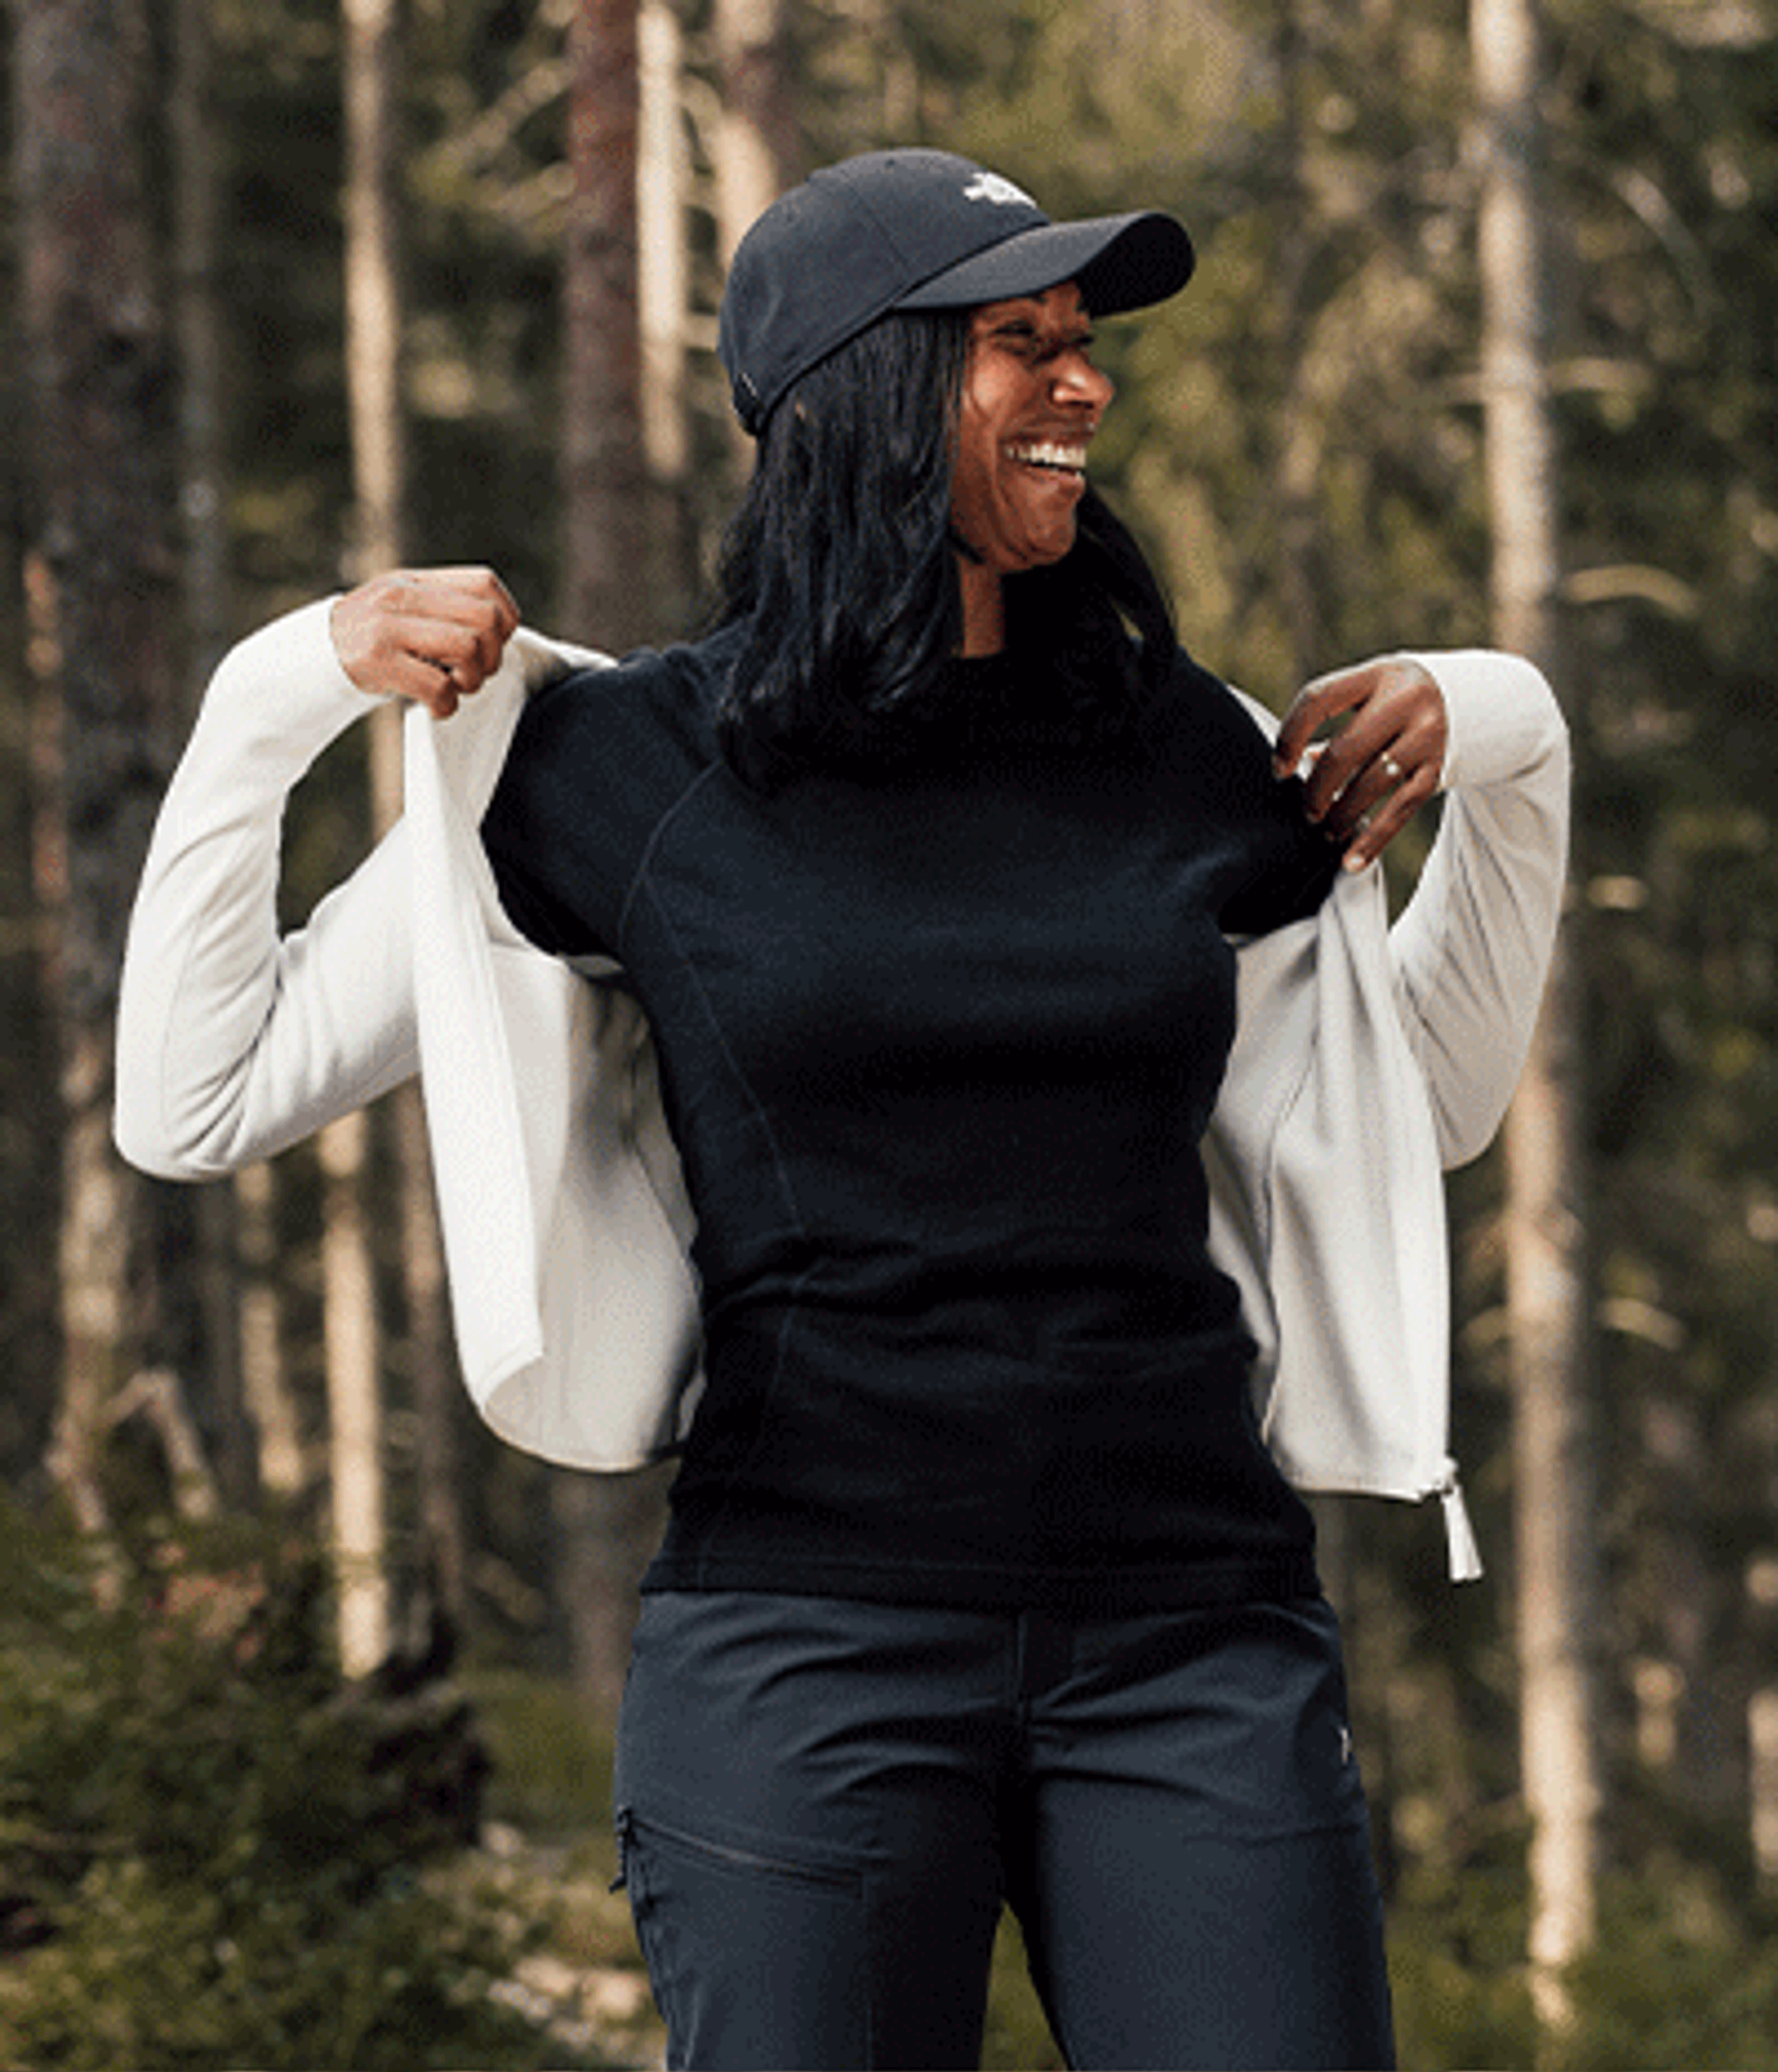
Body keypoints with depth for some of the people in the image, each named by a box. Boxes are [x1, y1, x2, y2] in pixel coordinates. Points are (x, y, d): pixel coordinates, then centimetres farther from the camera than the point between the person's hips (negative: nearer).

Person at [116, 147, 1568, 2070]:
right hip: (807, 1653, -2)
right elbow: (196, 1103, 2)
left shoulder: (1191, 759, 8)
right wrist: (277, 697, -5)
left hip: (1193, 1641, 2)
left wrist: (1507, 762, 11)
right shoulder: (622, 770, 1)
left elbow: (1427, 1104, 24)